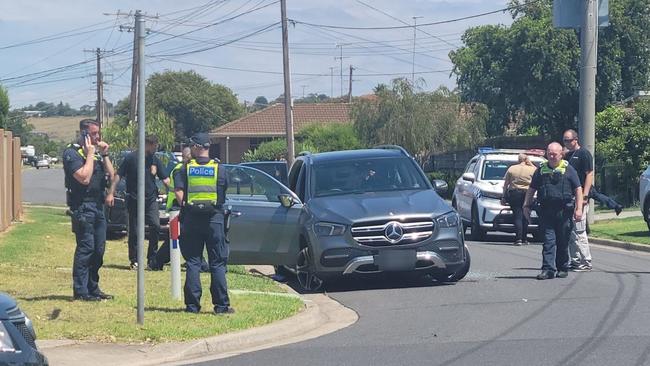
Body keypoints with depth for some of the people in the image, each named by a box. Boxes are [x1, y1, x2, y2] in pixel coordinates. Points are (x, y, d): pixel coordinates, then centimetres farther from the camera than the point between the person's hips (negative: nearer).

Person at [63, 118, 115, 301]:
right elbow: (84, 178, -21)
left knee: (98, 249, 10)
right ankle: (80, 291, -9)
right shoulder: (72, 153, -9)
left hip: (98, 206, 8)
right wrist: (90, 154, -14)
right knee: (85, 248, -11)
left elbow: (111, 176, 12)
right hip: (83, 206, -8)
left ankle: (93, 287, 18)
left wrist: (104, 154, 3)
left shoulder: (97, 152, 17)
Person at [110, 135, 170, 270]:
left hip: (151, 200, 2)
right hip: (134, 200, -2)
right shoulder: (131, 158, -4)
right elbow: (118, 175, -1)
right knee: (134, 231, 2)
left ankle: (152, 260, -5)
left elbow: (165, 179, 10)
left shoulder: (155, 161, 8)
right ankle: (134, 261, 16)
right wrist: (111, 193, -7)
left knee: (156, 226, -14)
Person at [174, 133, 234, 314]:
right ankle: (221, 305, 2)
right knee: (218, 263, 4)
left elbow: (178, 191, -10)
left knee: (192, 263, 6)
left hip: (191, 218, 0)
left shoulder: (185, 169, 1)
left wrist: (185, 207, 2)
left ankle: (192, 304, 4)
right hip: (214, 218, 0)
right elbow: (224, 192, 6)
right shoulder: (219, 169, 2)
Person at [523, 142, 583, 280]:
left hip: (564, 210, -2)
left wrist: (579, 208, -6)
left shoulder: (568, 169, 5)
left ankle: (563, 268, 18)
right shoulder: (541, 169, 12)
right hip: (546, 210, 2)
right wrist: (526, 205, 11)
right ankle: (548, 269, -10)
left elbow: (578, 189, 2)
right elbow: (531, 189, 19)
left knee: (563, 242, 6)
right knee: (549, 239, -6)